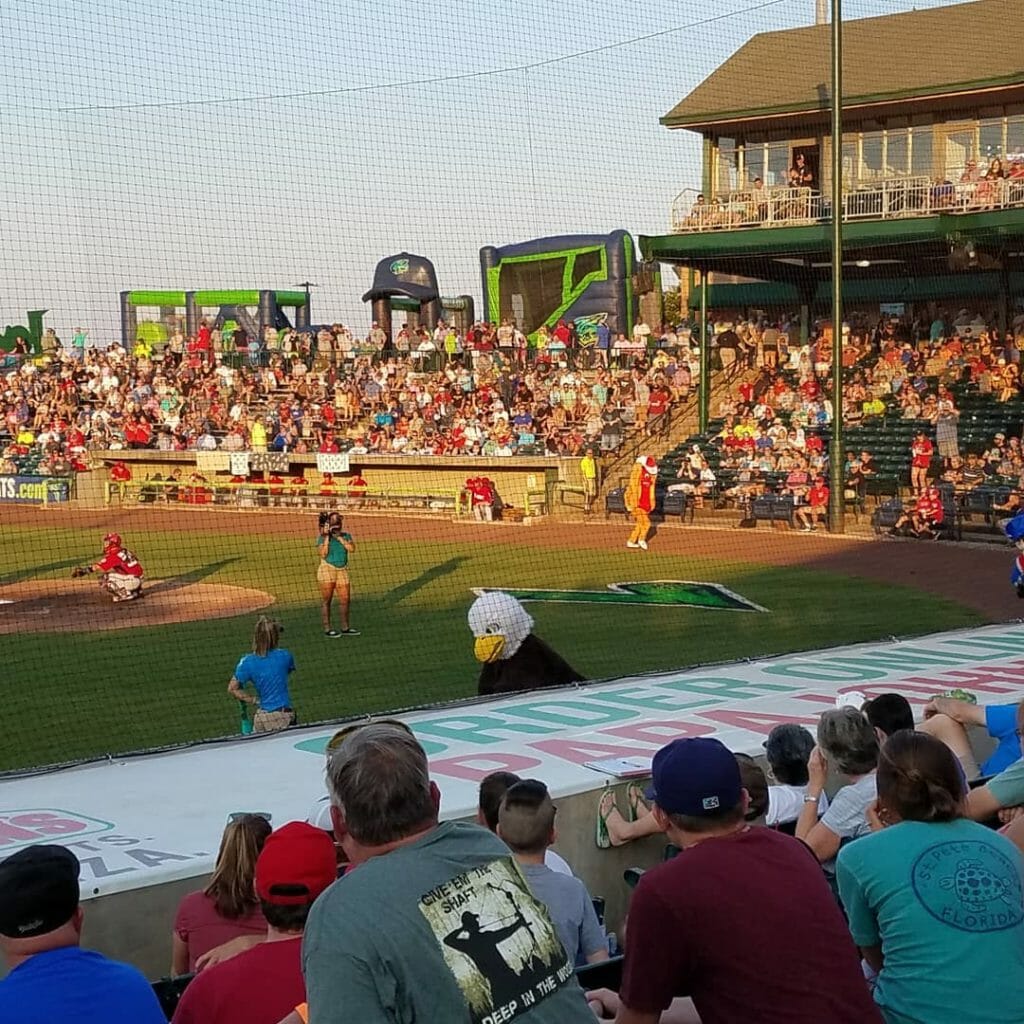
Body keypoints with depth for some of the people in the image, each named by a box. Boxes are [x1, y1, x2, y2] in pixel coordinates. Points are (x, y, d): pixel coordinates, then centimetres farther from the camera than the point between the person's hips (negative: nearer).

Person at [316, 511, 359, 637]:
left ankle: (345, 628, 18)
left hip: (342, 571, 4)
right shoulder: (322, 537, -2)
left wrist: (338, 537, -10)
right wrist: (326, 537, -14)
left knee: (345, 599, 6)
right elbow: (323, 554, -15)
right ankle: (327, 629, 1)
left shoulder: (346, 535, 9)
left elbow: (351, 548, -8)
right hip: (327, 570, -4)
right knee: (326, 600, -2)